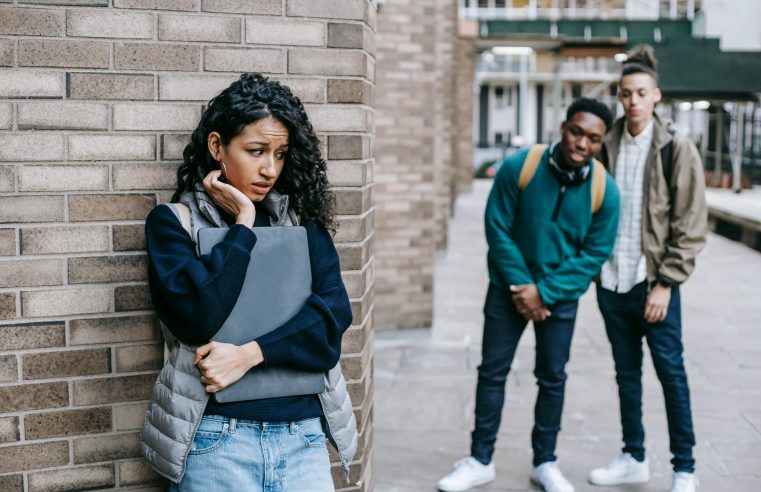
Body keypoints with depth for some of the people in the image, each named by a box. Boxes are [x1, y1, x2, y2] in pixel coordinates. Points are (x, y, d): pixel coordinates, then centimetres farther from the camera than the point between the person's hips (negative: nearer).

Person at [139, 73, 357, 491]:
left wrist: (250, 353, -16)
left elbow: (334, 313, -5)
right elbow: (197, 317, -17)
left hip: (304, 434, 3)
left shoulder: (303, 220, 6)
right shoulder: (173, 221, -1)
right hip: (218, 439, -2)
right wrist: (242, 224, -10)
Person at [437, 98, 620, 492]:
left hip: (561, 294, 1)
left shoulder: (604, 189, -14)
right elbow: (497, 229, -12)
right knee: (492, 371, 4)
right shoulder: (519, 167, -18)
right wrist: (520, 285, -15)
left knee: (553, 378, 10)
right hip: (509, 286, -1)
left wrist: (545, 291, -16)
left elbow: (595, 253, -9)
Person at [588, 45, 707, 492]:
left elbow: (691, 226, -7)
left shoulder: (677, 150, -5)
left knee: (671, 371, 1)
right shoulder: (607, 147, 7)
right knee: (627, 372, 13)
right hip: (612, 282, 4)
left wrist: (666, 282, -12)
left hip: (653, 282, -4)